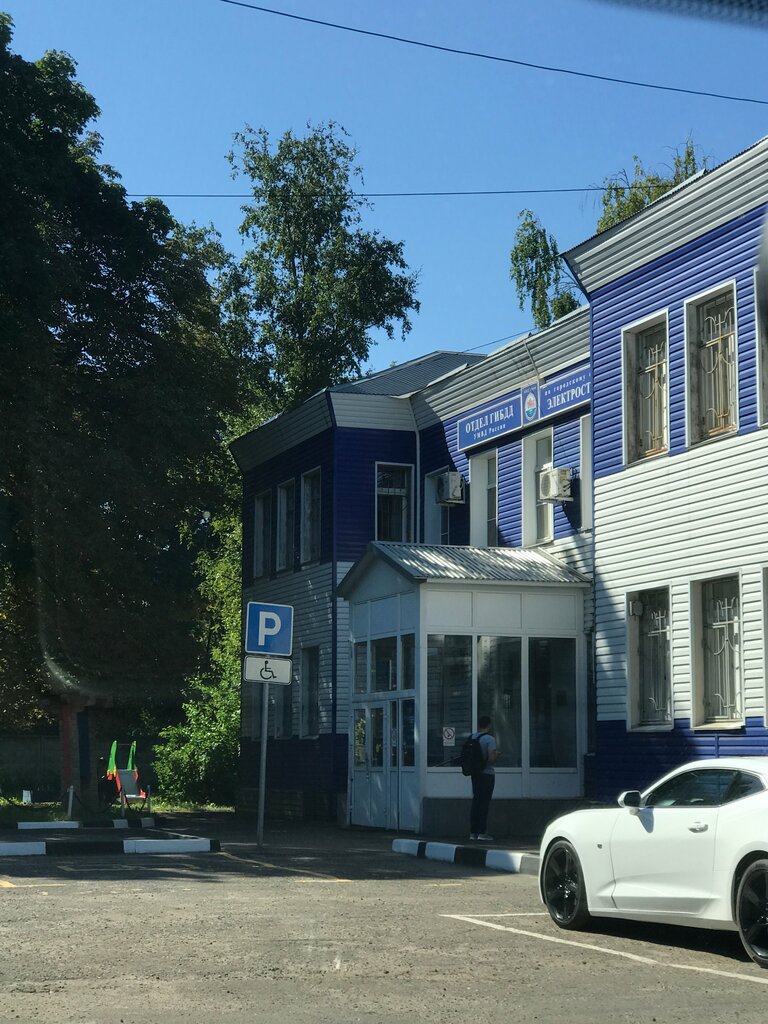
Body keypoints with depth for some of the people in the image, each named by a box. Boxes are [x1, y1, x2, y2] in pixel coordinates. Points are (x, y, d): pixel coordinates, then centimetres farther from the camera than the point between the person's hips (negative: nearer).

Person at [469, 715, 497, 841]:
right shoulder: (489, 739, -14)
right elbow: (492, 759, -21)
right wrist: (496, 755, -1)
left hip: (475, 774, 7)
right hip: (487, 774, -6)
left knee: (476, 801, 11)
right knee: (484, 802, -3)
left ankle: (473, 832, 12)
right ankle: (482, 832, -2)